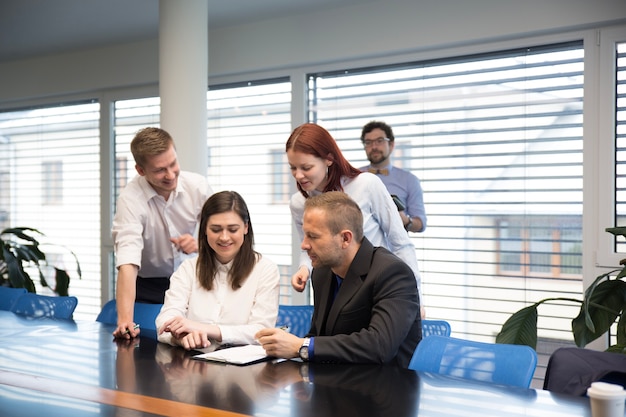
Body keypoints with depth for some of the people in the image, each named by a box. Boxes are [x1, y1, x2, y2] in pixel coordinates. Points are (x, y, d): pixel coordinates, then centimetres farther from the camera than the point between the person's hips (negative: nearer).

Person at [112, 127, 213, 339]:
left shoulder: (198, 186, -13)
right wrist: (125, 320, -45)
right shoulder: (130, 199, -23)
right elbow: (127, 263, -34)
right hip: (148, 287, -2)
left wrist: (201, 243, -21)